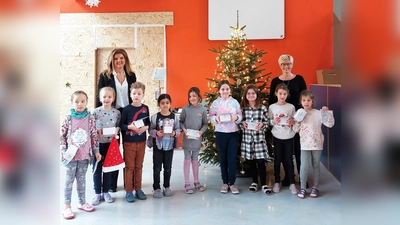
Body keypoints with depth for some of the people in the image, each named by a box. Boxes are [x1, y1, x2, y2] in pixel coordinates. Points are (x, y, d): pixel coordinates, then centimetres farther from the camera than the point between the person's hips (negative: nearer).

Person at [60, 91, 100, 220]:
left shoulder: (90, 119, -2)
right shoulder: (68, 119, -6)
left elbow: (94, 136, 3)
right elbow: (62, 136, 0)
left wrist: (96, 151, 4)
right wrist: (63, 150, -7)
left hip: (85, 155, 2)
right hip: (71, 155, -2)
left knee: (81, 179, 14)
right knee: (69, 180, 5)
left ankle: (82, 202, 27)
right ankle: (67, 206, 13)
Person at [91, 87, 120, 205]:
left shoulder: (117, 112, 0)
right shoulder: (95, 112, -5)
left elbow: (119, 126, 6)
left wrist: (117, 130, -15)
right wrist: (97, 131, -19)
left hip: (110, 143, 1)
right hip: (97, 143, -1)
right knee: (97, 169, 6)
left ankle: (106, 192, 24)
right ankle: (97, 193, 19)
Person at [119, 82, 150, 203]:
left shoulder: (145, 108, 2)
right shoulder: (127, 109, -7)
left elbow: (148, 122, 9)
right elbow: (121, 125, -6)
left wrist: (145, 127, -11)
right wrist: (130, 127, -22)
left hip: (141, 142, 3)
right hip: (129, 142, -3)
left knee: (139, 166, 13)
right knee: (129, 167, 4)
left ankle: (138, 189, 25)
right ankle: (129, 191, 14)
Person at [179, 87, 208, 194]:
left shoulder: (203, 109, -3)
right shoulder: (186, 108, -6)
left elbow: (205, 123, 1)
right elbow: (181, 121, 0)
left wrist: (201, 131, -15)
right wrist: (184, 129, -17)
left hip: (197, 138, 2)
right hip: (187, 138, -2)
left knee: (195, 160, 14)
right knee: (187, 160, 5)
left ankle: (196, 182, 25)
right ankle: (187, 184, 11)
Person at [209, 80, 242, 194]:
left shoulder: (235, 102, 1)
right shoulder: (215, 103, 0)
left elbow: (240, 116, 2)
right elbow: (210, 117, 1)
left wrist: (236, 117, -19)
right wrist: (216, 119, -19)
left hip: (233, 133, 0)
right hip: (220, 133, 0)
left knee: (232, 158, 0)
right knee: (223, 158, 8)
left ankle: (232, 183, 10)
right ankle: (225, 182, 19)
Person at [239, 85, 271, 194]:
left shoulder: (263, 108, 0)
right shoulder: (242, 108, 3)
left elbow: (267, 123, 3)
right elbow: (238, 123, 8)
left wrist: (262, 125, -17)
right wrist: (242, 124, -13)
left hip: (259, 138, -2)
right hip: (247, 138, 2)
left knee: (261, 161, -3)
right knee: (250, 161, 10)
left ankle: (264, 184, 10)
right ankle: (254, 182, 26)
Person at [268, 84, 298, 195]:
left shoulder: (291, 107, 0)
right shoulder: (272, 107, -1)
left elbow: (295, 121, 7)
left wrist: (293, 122, -14)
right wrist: (273, 121, -17)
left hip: (288, 137, 0)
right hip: (277, 137, 0)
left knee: (289, 160, 6)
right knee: (277, 160, 9)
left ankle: (292, 183, 17)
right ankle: (277, 182, 21)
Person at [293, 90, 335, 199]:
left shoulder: (318, 113, -2)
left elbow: (330, 124, -6)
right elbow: (295, 130, 5)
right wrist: (297, 121, -11)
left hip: (317, 144, 0)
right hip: (305, 144, 0)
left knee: (316, 166, 11)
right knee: (304, 166, -5)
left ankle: (315, 187, 22)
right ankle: (302, 188, 9)